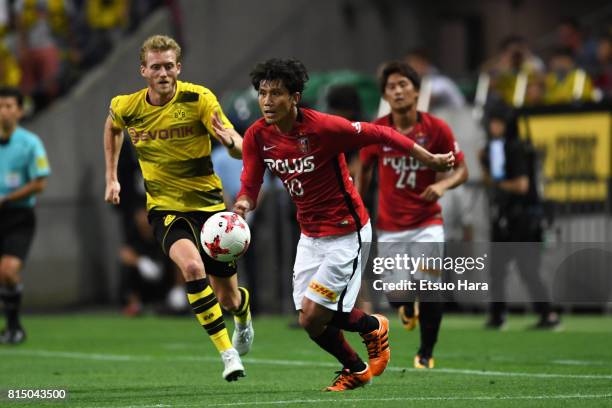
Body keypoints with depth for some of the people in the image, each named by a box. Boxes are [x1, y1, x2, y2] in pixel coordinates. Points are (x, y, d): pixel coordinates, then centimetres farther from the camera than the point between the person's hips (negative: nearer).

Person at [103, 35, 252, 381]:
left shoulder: (199, 99, -15)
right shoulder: (126, 107, -8)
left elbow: (240, 150, -21)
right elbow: (112, 128, 18)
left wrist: (230, 139, -44)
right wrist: (112, 178, 16)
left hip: (208, 202, 0)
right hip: (165, 206, 0)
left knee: (228, 298, 7)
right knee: (192, 266, -31)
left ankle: (244, 313, 47)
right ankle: (227, 352, -22)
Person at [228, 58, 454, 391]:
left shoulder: (323, 127, -24)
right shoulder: (257, 136, -7)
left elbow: (379, 134, -15)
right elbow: (250, 186, -4)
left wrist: (430, 160, -8)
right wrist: (243, 203, -29)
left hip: (346, 234, -6)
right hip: (310, 235, 6)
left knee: (313, 317, -11)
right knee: (310, 320, 5)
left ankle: (373, 326, 19)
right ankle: (355, 370, 33)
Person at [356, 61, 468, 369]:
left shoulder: (436, 129, -8)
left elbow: (461, 170, -2)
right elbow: (363, 170, 10)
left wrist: (442, 185, -22)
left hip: (427, 222, -1)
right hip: (390, 226, 1)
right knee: (395, 294, -4)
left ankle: (426, 353, 8)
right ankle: (407, 307, 37)